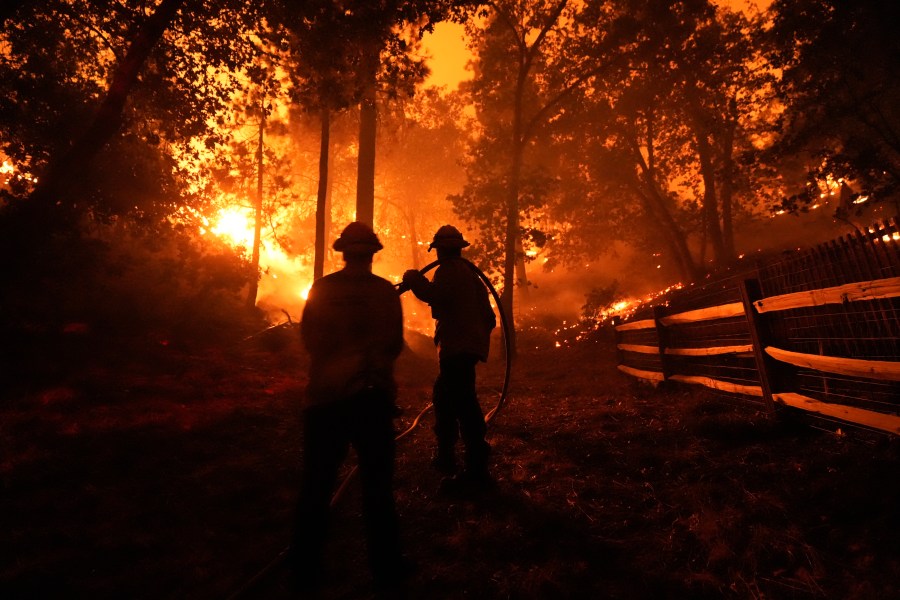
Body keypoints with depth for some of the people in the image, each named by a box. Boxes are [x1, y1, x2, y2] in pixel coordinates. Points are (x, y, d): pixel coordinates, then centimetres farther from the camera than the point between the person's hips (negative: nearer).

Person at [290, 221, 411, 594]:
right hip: (372, 396, -1)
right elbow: (394, 346, -2)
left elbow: (308, 340, 5)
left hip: (325, 396, 2)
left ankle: (306, 570, 29)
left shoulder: (322, 289, -4)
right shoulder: (385, 291, -9)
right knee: (377, 484, 12)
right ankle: (386, 567, 25)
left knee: (316, 484, 15)